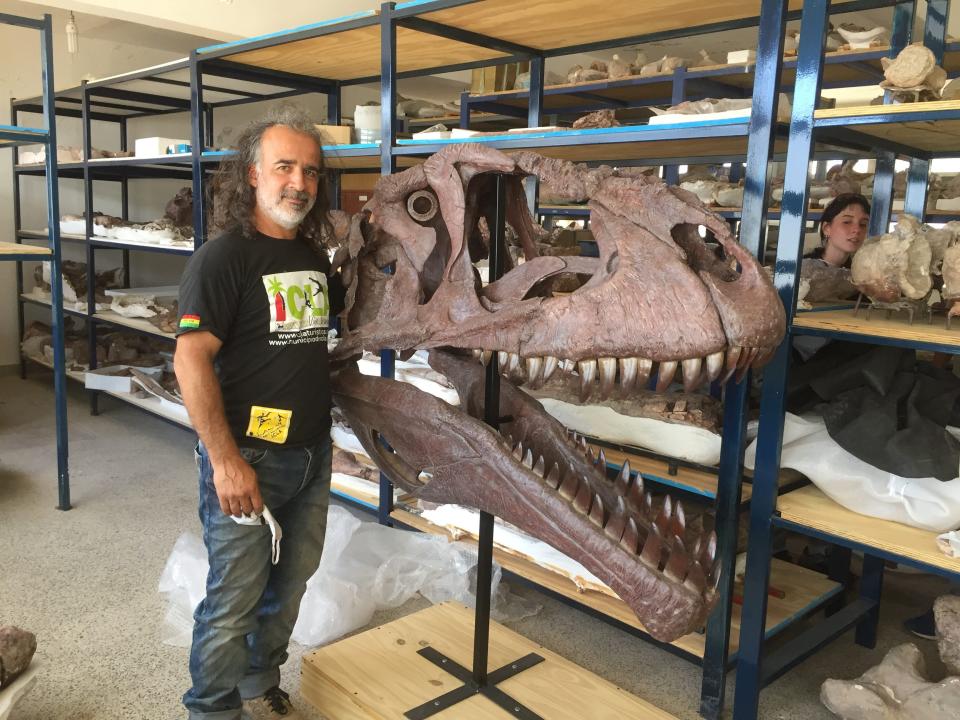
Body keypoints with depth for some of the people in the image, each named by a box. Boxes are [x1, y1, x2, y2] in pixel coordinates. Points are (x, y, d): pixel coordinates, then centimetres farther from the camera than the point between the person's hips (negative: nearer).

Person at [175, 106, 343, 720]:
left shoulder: (315, 257, 9)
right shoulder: (223, 257, -13)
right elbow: (191, 359, -19)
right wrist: (226, 461, -23)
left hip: (312, 455, 7)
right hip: (248, 458, -7)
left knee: (289, 587, 19)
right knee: (234, 601, 4)